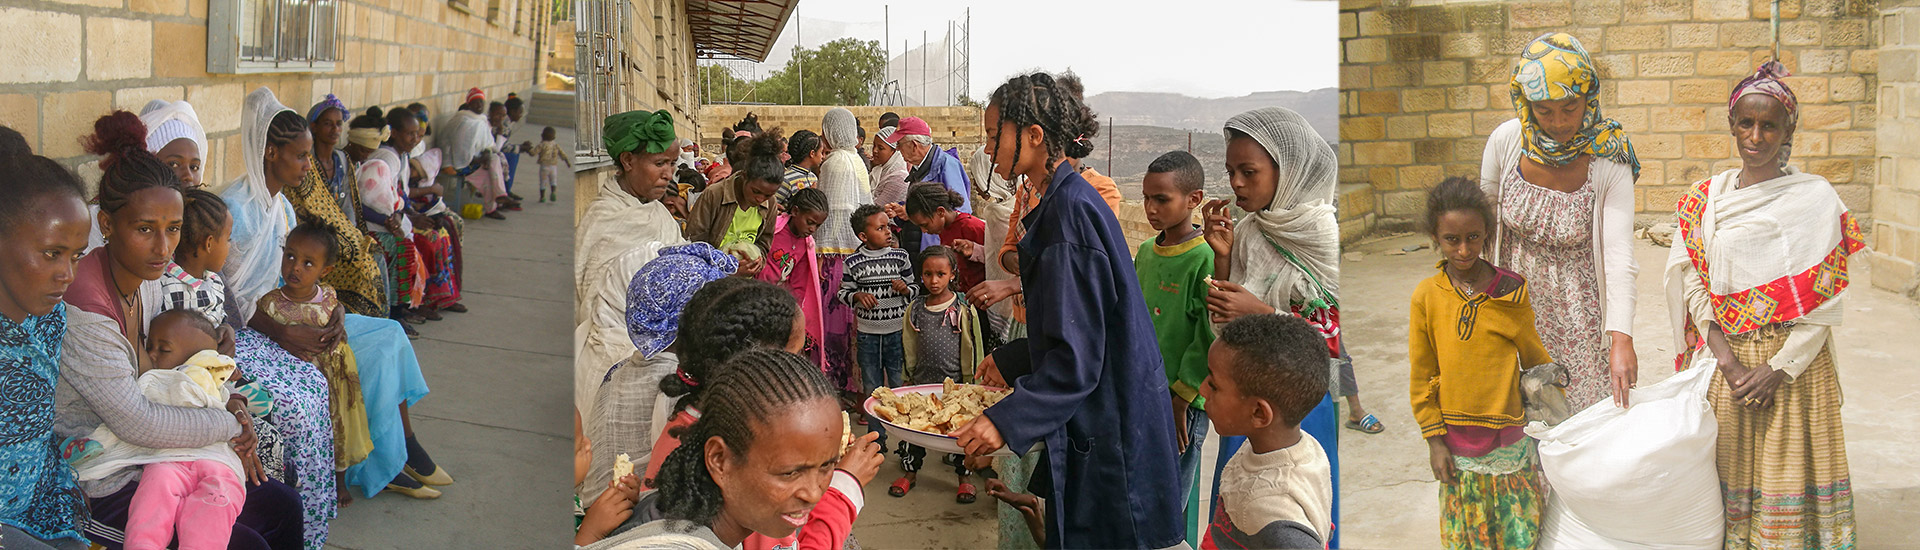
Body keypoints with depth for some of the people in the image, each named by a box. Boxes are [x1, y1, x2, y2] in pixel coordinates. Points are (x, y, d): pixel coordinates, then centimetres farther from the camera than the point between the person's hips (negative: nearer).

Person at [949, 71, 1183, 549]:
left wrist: (1008, 419, -29)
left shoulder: (1069, 211, -20)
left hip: (1104, 433, -10)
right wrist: (1008, 359, 27)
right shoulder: (1071, 201, 10)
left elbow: (1077, 355, -24)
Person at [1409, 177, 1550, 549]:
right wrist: (1434, 440, -1)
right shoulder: (1427, 296, -6)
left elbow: (1534, 357, 7)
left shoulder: (1512, 291, -6)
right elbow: (1422, 375, 0)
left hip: (1509, 435, 0)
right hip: (1456, 439, 0)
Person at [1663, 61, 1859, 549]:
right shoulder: (1704, 198, 3)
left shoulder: (1816, 199, -4)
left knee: (1787, 469, 3)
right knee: (1729, 469, 7)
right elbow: (1693, 285, 0)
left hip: (1795, 363, -2)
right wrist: (1727, 362, -11)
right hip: (1726, 358, 2)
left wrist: (1778, 368, -13)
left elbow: (1826, 302, -6)